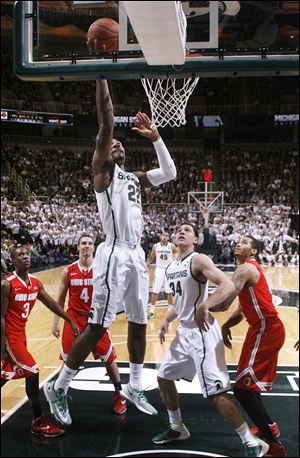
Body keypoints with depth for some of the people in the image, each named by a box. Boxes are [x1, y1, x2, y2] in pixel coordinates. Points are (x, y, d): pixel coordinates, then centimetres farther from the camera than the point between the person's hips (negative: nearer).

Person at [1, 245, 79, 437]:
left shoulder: (36, 283, 2)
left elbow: (51, 304, 10)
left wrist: (70, 321, 9)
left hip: (20, 333, 8)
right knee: (32, 372, -11)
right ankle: (39, 422, -1)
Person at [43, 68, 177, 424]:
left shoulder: (133, 177, 20)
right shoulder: (102, 169, -1)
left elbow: (170, 173, 18)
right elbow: (106, 122, -11)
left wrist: (155, 137, 13)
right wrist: (100, 70, -12)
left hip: (136, 255, 8)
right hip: (114, 254, -8)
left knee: (139, 323, 13)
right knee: (97, 327, -7)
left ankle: (134, 388, 27)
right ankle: (58, 389, 7)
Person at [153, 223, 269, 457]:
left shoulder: (199, 260, -14)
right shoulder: (171, 268, 12)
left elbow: (228, 286, -25)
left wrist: (205, 307, -37)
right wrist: (167, 320, 13)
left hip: (202, 332, -9)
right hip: (184, 331, 9)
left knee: (215, 393, -10)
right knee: (164, 377, 18)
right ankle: (177, 428, 36)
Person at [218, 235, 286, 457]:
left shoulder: (246, 268, -14)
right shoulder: (249, 269, 19)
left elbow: (226, 300, -29)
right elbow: (243, 308, 19)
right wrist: (226, 326, 6)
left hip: (266, 331, -10)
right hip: (266, 329, 10)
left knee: (243, 387, -11)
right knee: (248, 381, 24)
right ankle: (265, 427, 39)